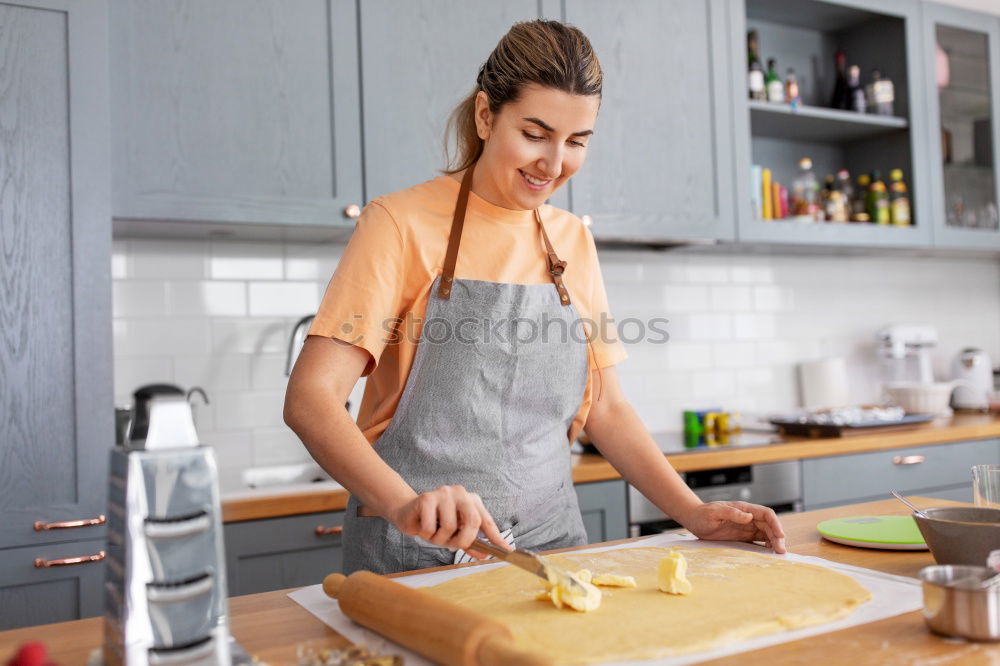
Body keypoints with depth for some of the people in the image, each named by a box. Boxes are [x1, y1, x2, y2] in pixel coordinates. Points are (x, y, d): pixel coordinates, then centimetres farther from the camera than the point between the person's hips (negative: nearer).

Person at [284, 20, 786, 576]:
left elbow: (606, 408, 12)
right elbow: (310, 399, -15)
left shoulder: (574, 242, 9)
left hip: (550, 543, 5)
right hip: (417, 556, -4)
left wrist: (695, 513, 0)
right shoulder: (403, 223, -7)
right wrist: (404, 503, -31)